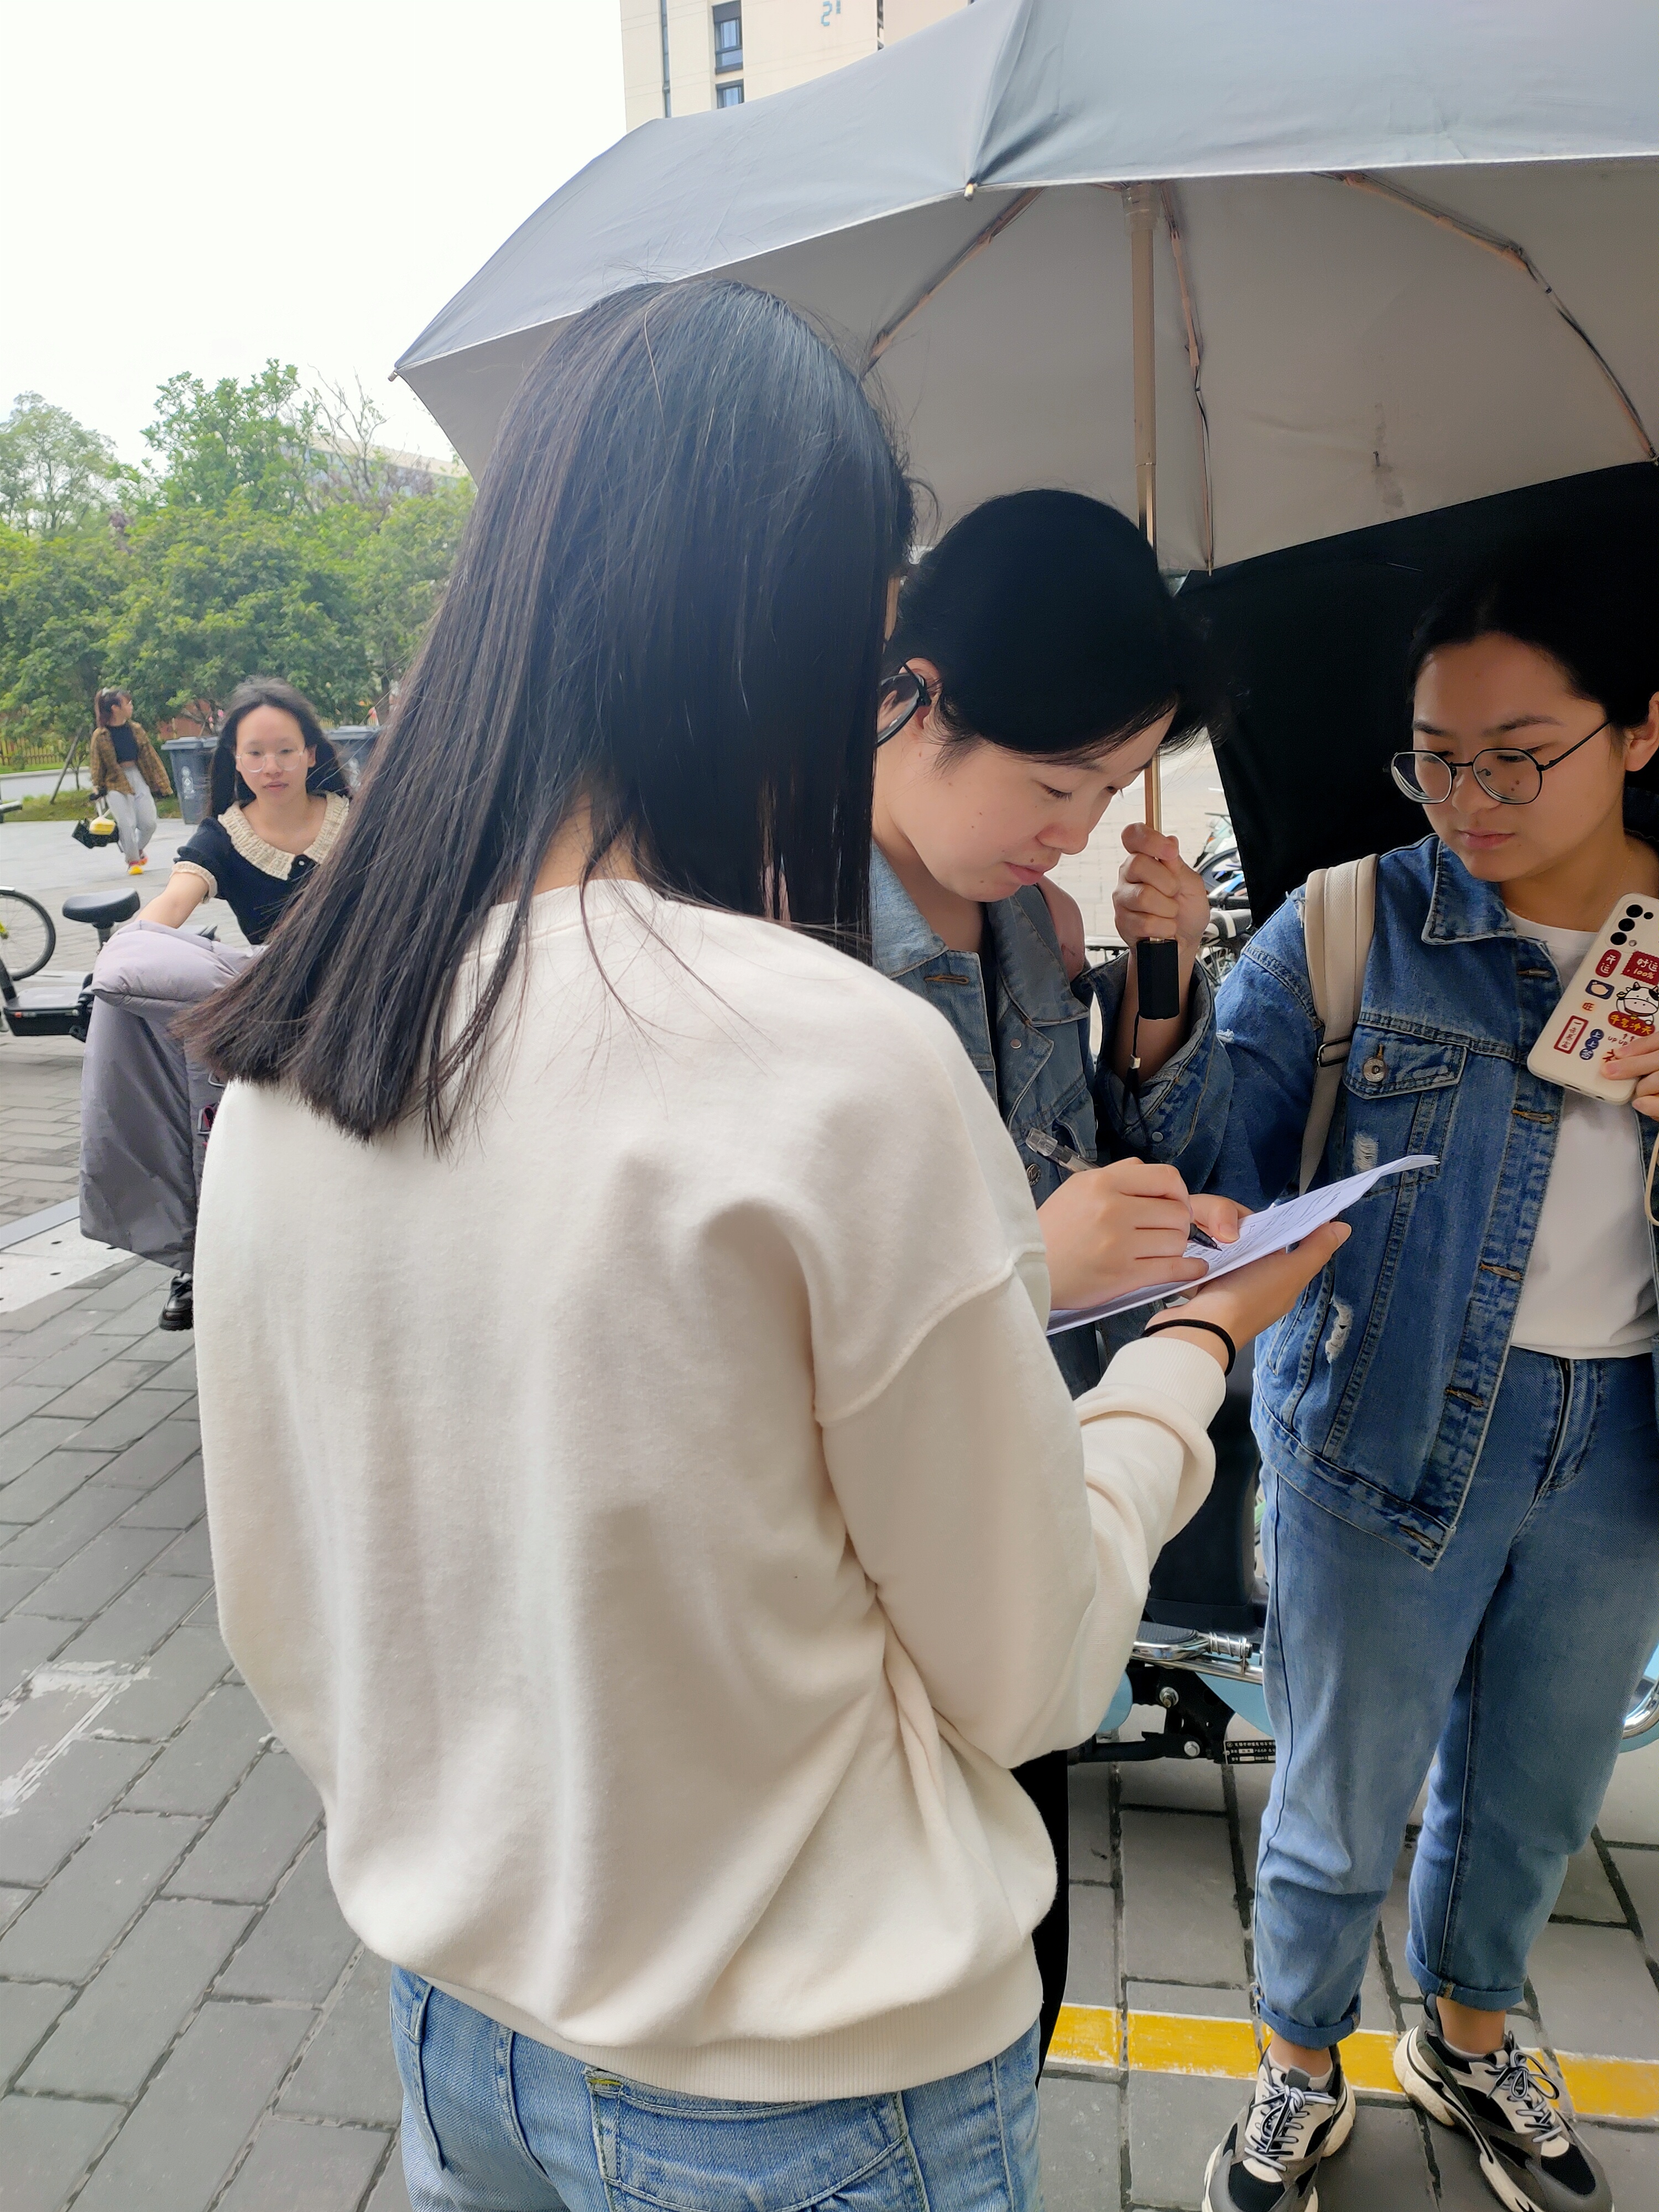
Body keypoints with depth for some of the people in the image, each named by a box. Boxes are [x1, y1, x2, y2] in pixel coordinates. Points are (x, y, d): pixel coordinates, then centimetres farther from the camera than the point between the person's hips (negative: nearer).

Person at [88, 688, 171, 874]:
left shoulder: (136, 729, 5)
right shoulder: (101, 736, -5)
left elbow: (150, 756, 8)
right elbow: (97, 764, 3)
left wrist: (160, 783, 8)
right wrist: (97, 787, 0)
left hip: (138, 777, 4)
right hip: (116, 783, -4)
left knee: (149, 823, 1)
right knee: (127, 824, -10)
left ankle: (139, 849, 31)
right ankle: (132, 861, 7)